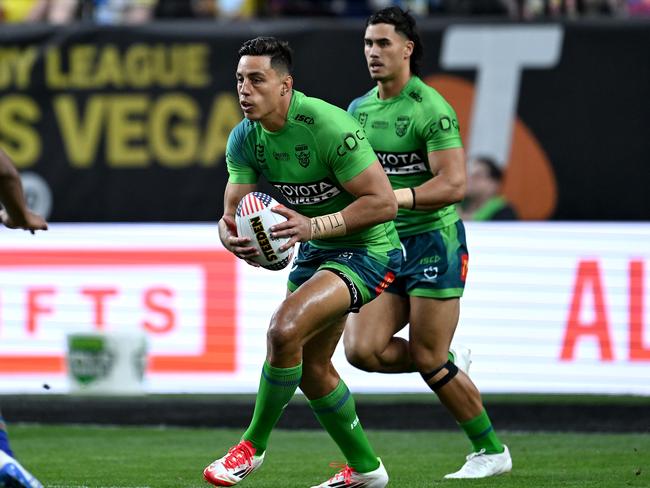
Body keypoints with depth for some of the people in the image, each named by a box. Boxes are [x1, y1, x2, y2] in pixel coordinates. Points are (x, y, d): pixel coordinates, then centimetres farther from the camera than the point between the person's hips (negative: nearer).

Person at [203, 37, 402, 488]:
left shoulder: (329, 127, -27)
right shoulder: (245, 138, -5)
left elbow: (384, 203, -27)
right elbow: (233, 210, -5)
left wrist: (313, 226, -34)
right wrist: (232, 237, -30)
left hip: (367, 251, -9)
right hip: (316, 251, 9)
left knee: (284, 330, -26)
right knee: (311, 368, 14)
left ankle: (254, 445, -9)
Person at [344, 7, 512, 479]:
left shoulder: (431, 110, -13)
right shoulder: (359, 109, 9)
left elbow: (453, 184, -21)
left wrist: (397, 197, -30)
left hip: (434, 241, -7)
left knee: (428, 360, -6)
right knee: (362, 349, -9)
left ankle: (491, 450, 12)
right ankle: (449, 365, 18)